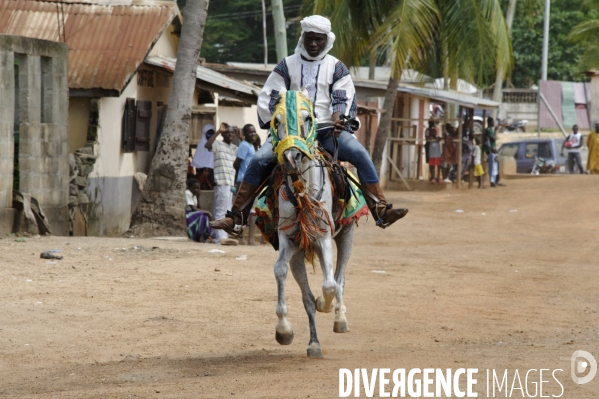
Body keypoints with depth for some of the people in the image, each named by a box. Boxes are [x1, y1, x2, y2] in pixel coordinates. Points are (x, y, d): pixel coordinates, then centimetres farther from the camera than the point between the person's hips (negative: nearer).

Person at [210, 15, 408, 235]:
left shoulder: (336, 67, 9)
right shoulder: (287, 65, 9)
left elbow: (343, 99, 1)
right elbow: (268, 99, 7)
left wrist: (338, 119, -20)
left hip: (327, 130, 0)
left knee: (361, 155, -23)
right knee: (259, 160, -20)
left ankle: (380, 210, -22)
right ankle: (237, 216, -16)